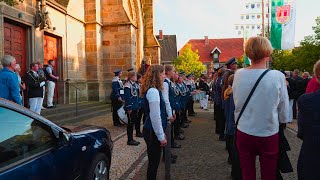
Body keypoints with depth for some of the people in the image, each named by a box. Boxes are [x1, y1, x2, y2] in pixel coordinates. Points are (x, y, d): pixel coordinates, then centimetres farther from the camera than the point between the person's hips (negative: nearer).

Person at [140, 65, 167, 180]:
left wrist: (162, 132, 18)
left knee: (154, 161, 19)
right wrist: (161, 136, -16)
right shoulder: (153, 91, -20)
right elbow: (155, 117, -22)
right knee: (154, 162, 4)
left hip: (152, 131, 9)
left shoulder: (153, 90, 10)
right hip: (153, 133, -9)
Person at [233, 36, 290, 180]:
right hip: (269, 134, -2)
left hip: (243, 134, 2)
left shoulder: (238, 75, -9)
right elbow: (284, 114, -6)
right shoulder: (278, 76, -14)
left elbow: (237, 104, 2)